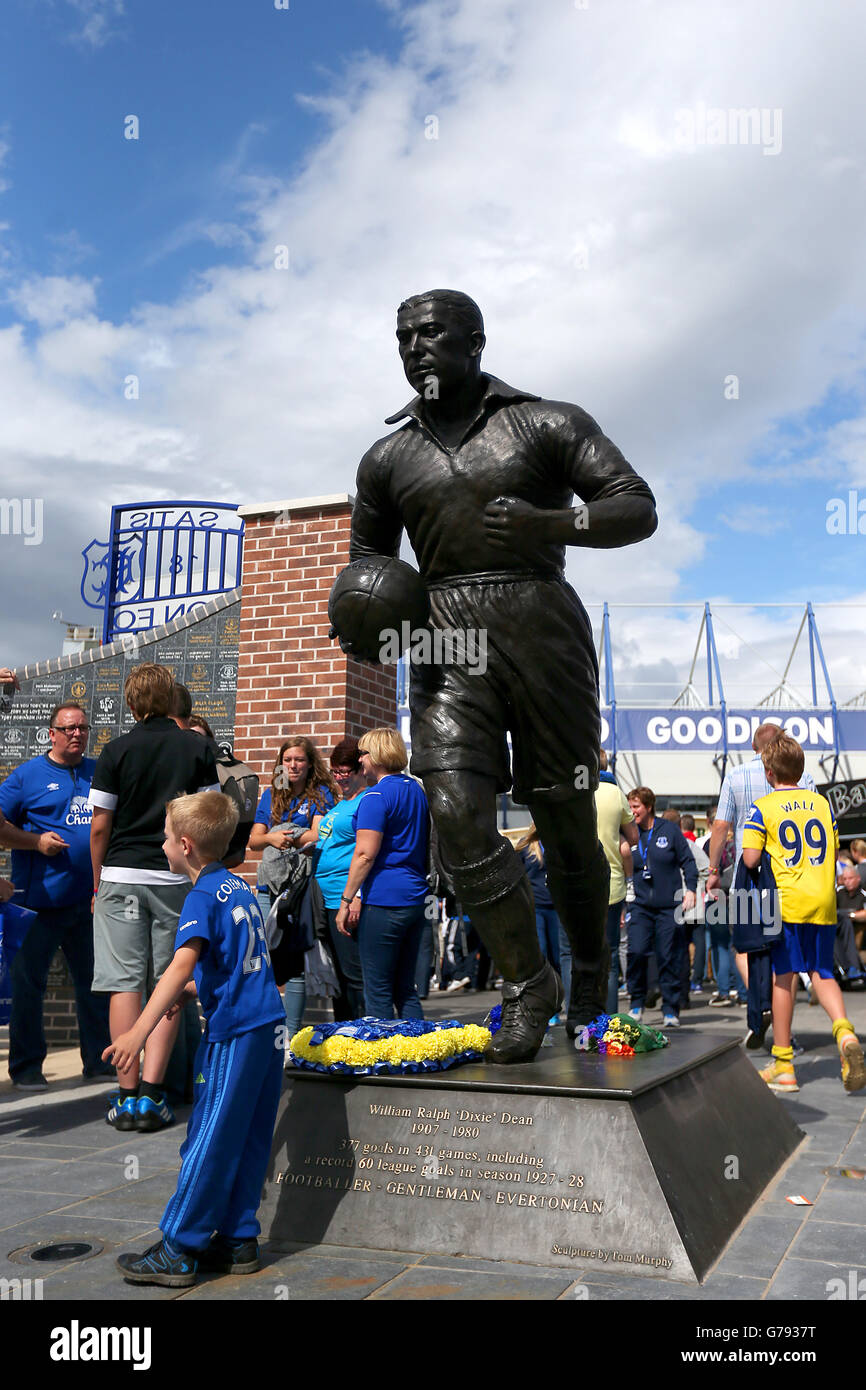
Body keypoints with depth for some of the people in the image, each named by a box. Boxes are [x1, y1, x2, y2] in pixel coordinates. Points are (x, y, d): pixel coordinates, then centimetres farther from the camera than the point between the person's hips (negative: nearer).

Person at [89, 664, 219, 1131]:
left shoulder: (116, 751, -1)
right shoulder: (198, 748, 3)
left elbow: (100, 826, -1)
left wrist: (98, 884, 10)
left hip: (122, 875, -1)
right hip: (178, 879, 1)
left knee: (124, 984, 2)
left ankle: (128, 1096, 4)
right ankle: (151, 1094, 2)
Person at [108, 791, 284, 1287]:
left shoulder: (203, 897, -12)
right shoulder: (239, 887, 13)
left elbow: (182, 964, -26)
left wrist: (141, 1030, -30)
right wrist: (195, 988, 27)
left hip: (235, 1033, -8)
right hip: (269, 1024, 8)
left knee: (210, 1140, 0)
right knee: (249, 1141, 13)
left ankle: (178, 1251, 9)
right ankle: (238, 1239, 22)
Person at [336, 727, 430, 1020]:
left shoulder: (376, 796, -11)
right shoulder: (416, 790, 15)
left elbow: (365, 855, -16)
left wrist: (345, 900, -11)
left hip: (384, 901, -8)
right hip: (415, 898, 8)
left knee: (378, 991, -1)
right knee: (406, 989, 13)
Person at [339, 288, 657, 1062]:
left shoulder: (548, 424, 7)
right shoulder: (388, 459, 17)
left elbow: (638, 509, 1)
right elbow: (368, 557, 27)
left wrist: (550, 523, -17)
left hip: (540, 628, -2)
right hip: (445, 644, 3)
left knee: (564, 818, 4)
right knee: (457, 815, -14)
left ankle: (590, 971, 29)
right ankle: (527, 983, 2)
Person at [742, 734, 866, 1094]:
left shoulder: (762, 807, -4)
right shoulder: (821, 802, 10)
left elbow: (751, 859, -9)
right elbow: (834, 852, 15)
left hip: (787, 901, -4)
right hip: (824, 902, 4)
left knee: (784, 975, 3)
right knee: (822, 973, 14)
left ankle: (783, 1066, 7)